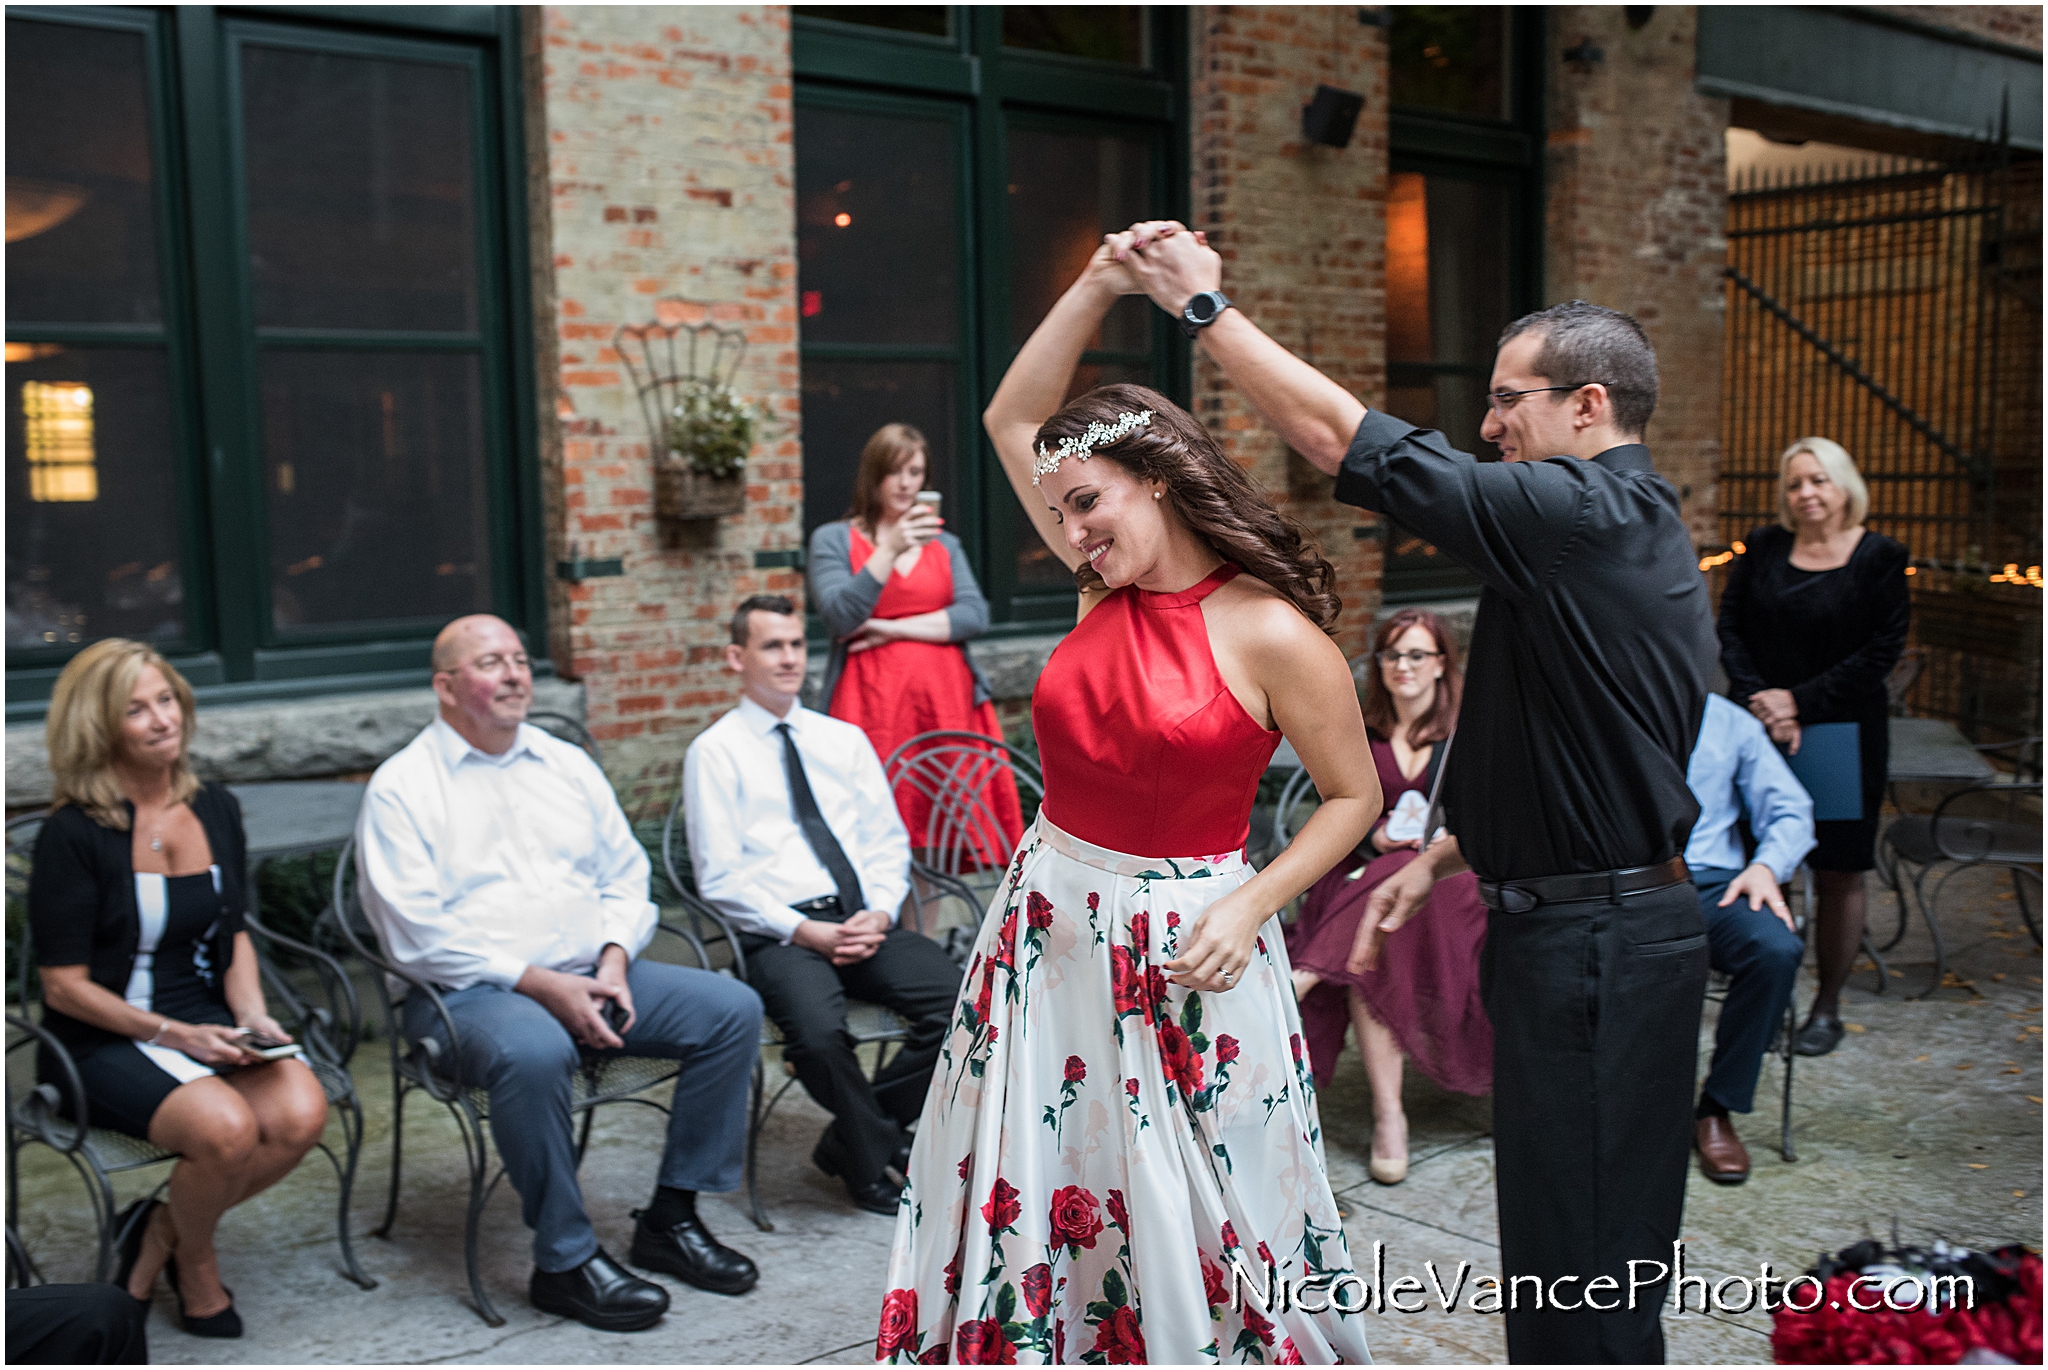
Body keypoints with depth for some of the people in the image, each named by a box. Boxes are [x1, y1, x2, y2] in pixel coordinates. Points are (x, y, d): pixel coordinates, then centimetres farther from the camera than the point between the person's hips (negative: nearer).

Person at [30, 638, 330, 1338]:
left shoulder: (216, 810, 7)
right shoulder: (72, 833, -10)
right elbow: (64, 987, -9)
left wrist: (253, 1016, -3)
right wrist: (176, 1035, -16)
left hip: (205, 1019, 5)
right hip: (102, 1040, -5)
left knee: (301, 1113, -24)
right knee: (226, 1127, -31)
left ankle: (160, 1229, 3)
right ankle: (195, 1265, 3)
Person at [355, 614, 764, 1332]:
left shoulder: (567, 764, 16)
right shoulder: (401, 787, -2)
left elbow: (625, 876, 16)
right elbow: (420, 933, -11)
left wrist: (615, 960, -5)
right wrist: (540, 984, -18)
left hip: (590, 975, 6)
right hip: (470, 991, -6)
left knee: (732, 1008, -11)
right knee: (534, 1051, -39)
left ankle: (671, 1217, -2)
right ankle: (564, 1260, -20)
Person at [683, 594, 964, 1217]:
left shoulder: (845, 739, 19)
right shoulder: (715, 752, 6)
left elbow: (888, 840, 16)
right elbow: (721, 878, -1)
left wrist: (880, 912, -5)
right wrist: (808, 932, -12)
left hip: (867, 921, 4)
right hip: (781, 932, -4)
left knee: (957, 999, -22)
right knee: (819, 1031, -34)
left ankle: (852, 1140, -1)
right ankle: (876, 1156, -4)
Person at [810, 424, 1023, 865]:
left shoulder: (944, 543, 19)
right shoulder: (833, 539, 10)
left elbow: (976, 615, 4)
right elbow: (841, 617, -6)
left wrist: (891, 629, -5)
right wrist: (890, 550, -14)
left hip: (946, 698, 3)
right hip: (873, 701, -2)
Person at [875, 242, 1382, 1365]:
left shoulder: (1273, 634, -13)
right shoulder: (1104, 590, 3)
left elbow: (1354, 795, -5)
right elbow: (1012, 419, 10)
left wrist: (1249, 905, -16)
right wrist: (1099, 285, 3)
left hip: (1181, 952, -5)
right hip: (1048, 923, 6)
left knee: (1186, 1218, 8)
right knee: (1025, 1191, 14)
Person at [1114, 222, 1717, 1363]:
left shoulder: (1579, 513, -17)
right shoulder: (1638, 526, 16)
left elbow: (1342, 436, -18)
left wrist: (1205, 305, -9)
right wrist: (1443, 858, 21)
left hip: (1594, 945, -10)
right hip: (1609, 923, 10)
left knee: (1580, 1264, -2)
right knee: (1568, 1239, 19)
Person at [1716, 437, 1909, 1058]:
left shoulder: (1879, 558, -3)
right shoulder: (1762, 548, 6)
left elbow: (1881, 651, -7)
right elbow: (1730, 628, 2)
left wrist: (1800, 701, -13)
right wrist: (1760, 702, -12)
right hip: (1760, 733, 2)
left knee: (1838, 873, 4)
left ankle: (1827, 1008, 17)